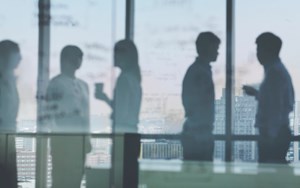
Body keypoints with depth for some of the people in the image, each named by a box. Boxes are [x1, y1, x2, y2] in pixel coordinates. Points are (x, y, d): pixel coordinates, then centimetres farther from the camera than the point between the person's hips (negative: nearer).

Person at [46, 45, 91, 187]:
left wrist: (87, 138, 15)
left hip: (81, 139, 7)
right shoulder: (57, 83, -2)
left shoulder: (83, 85, 19)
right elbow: (50, 112, -8)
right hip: (63, 139, -7)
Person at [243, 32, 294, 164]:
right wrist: (256, 93, 31)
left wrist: (269, 135, -21)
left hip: (273, 135, -10)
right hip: (279, 133, 10)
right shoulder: (279, 70, 16)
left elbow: (275, 107, -20)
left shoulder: (274, 72, -14)